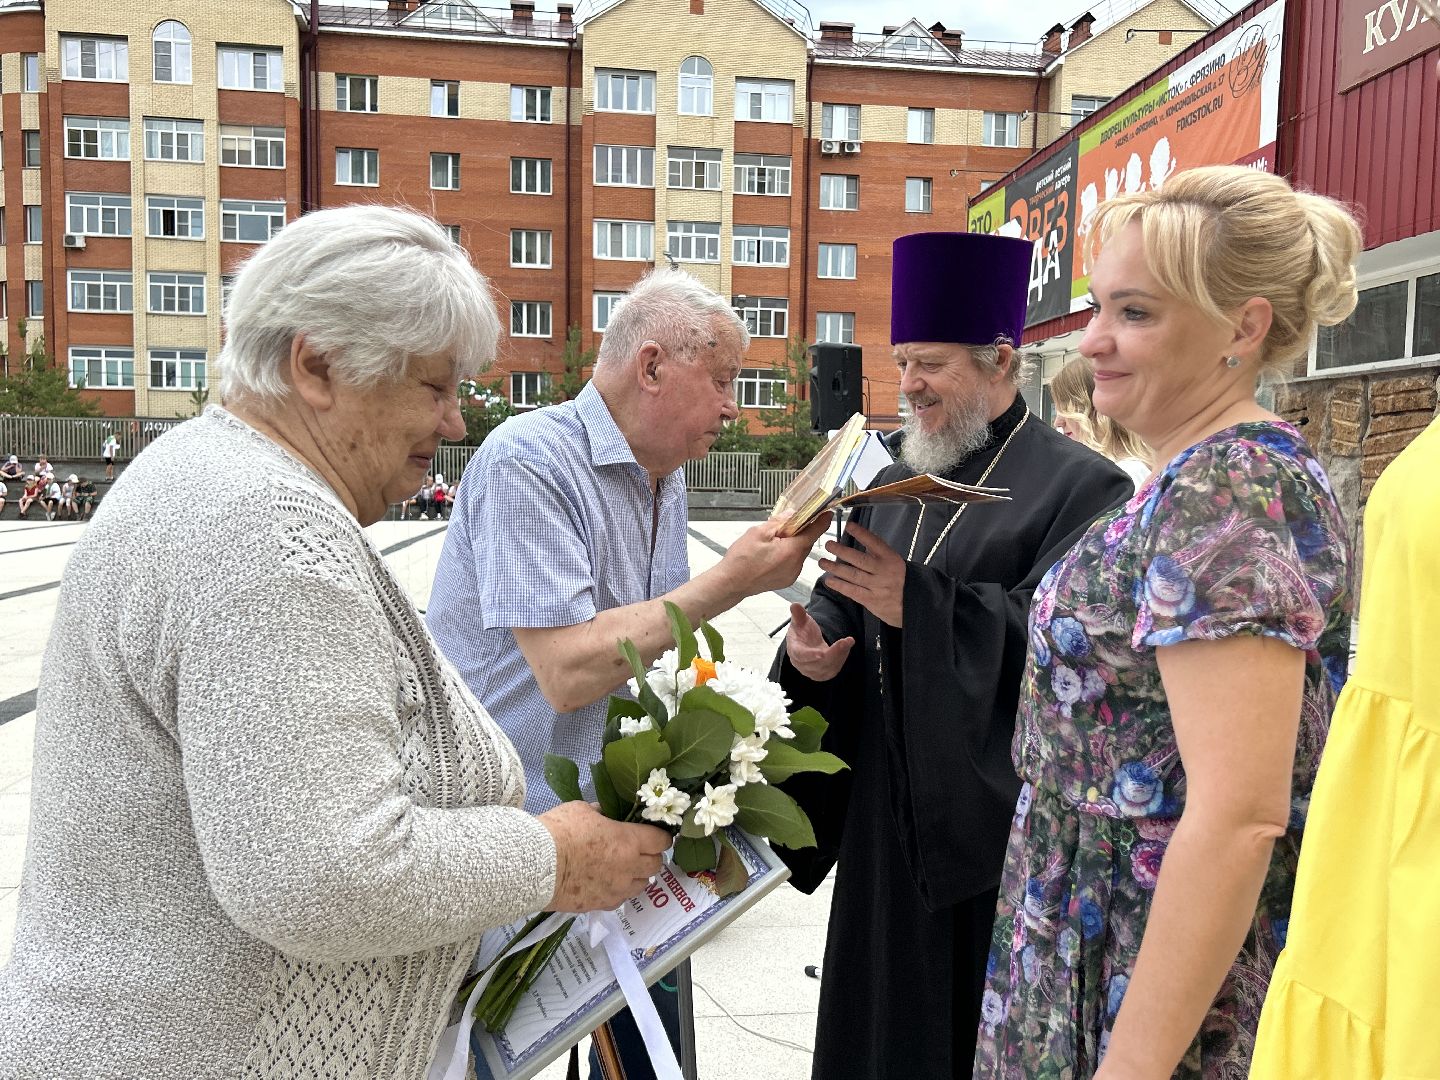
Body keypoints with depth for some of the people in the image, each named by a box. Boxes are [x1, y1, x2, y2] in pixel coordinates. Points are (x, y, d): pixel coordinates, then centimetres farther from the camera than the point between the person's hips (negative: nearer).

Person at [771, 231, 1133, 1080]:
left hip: (996, 826, -6)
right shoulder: (899, 482, 11)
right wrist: (811, 643, -9)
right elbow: (843, 600, 13)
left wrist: (918, 603, -24)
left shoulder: (1082, 488, -11)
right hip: (889, 817, 6)